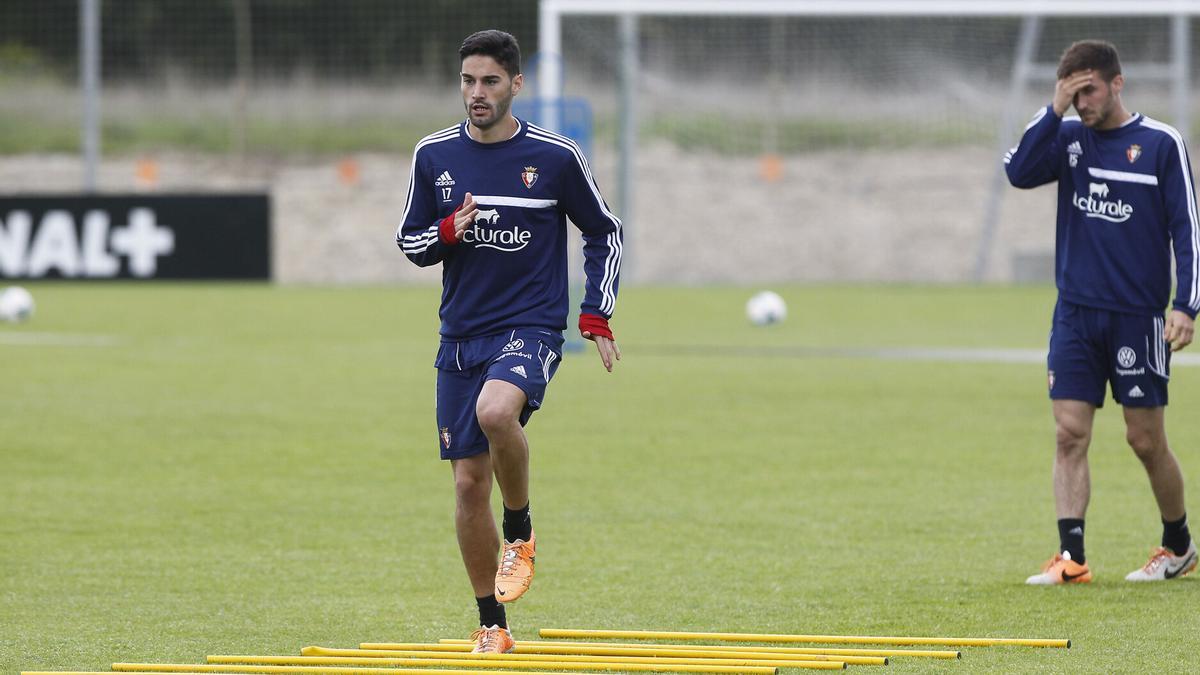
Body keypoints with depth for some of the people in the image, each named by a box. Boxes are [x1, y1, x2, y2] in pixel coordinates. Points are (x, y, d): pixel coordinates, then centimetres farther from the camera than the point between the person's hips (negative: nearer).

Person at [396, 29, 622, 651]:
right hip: (461, 337, 4)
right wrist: (448, 232, -11)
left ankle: (520, 532, -9)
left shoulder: (556, 156, -3)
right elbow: (409, 242, 11)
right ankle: (492, 625, 14)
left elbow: (603, 234, 9)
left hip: (531, 328, -4)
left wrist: (596, 318, 1)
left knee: (496, 411, -35)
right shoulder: (434, 155, 4)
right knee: (469, 482, 1)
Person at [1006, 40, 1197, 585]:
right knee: (1069, 434, -5)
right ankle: (1071, 558, -5)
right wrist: (1055, 110, -16)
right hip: (1076, 313, 3)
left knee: (1146, 439, 3)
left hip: (1139, 316, -3)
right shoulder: (1068, 137, 6)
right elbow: (1020, 172, -10)